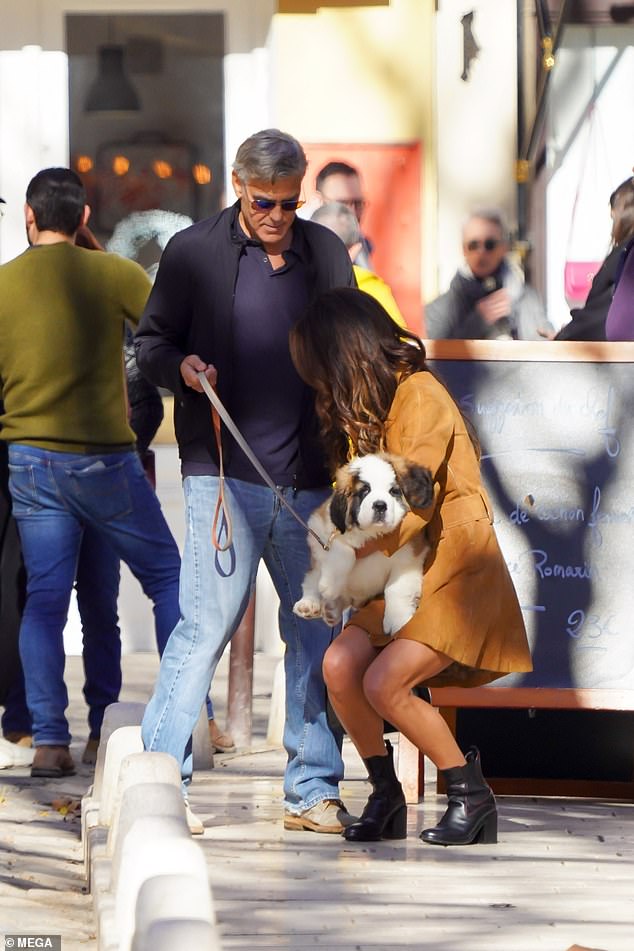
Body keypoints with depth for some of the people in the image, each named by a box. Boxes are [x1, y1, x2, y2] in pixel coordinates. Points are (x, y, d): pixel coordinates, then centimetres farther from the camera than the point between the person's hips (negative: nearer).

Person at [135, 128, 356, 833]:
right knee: (207, 623, -10)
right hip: (224, 475, -4)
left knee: (317, 631, 6)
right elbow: (149, 343, 8)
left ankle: (313, 791, 15)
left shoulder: (325, 253, 13)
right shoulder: (193, 252, 4)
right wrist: (182, 367, -14)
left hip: (309, 479, 4)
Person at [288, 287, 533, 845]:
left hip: (455, 573, -8)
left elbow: (412, 506, -19)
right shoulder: (365, 406, 14)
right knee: (340, 666, -14)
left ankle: (472, 796, -5)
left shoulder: (419, 396, -15)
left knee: (384, 684, -21)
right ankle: (386, 798, 1)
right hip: (404, 576, 8)